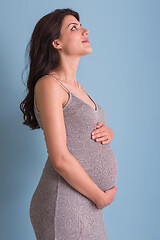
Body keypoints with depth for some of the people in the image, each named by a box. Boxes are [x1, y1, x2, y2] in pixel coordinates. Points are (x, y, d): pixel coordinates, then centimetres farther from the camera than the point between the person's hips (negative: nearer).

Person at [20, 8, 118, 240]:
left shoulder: (77, 87, 12)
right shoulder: (49, 84, -14)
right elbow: (60, 159, -20)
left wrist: (107, 132, 0)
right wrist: (101, 197, -11)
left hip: (86, 202, 8)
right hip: (64, 202, -8)